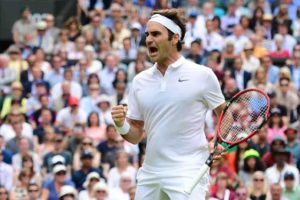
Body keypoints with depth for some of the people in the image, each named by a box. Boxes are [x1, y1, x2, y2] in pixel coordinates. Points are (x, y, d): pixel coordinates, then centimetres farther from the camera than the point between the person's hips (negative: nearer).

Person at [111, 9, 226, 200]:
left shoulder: (202, 75, -2)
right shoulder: (140, 81, 10)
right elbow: (136, 135, 13)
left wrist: (217, 143, -12)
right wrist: (122, 126, -8)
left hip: (187, 174, -5)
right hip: (149, 175, 5)